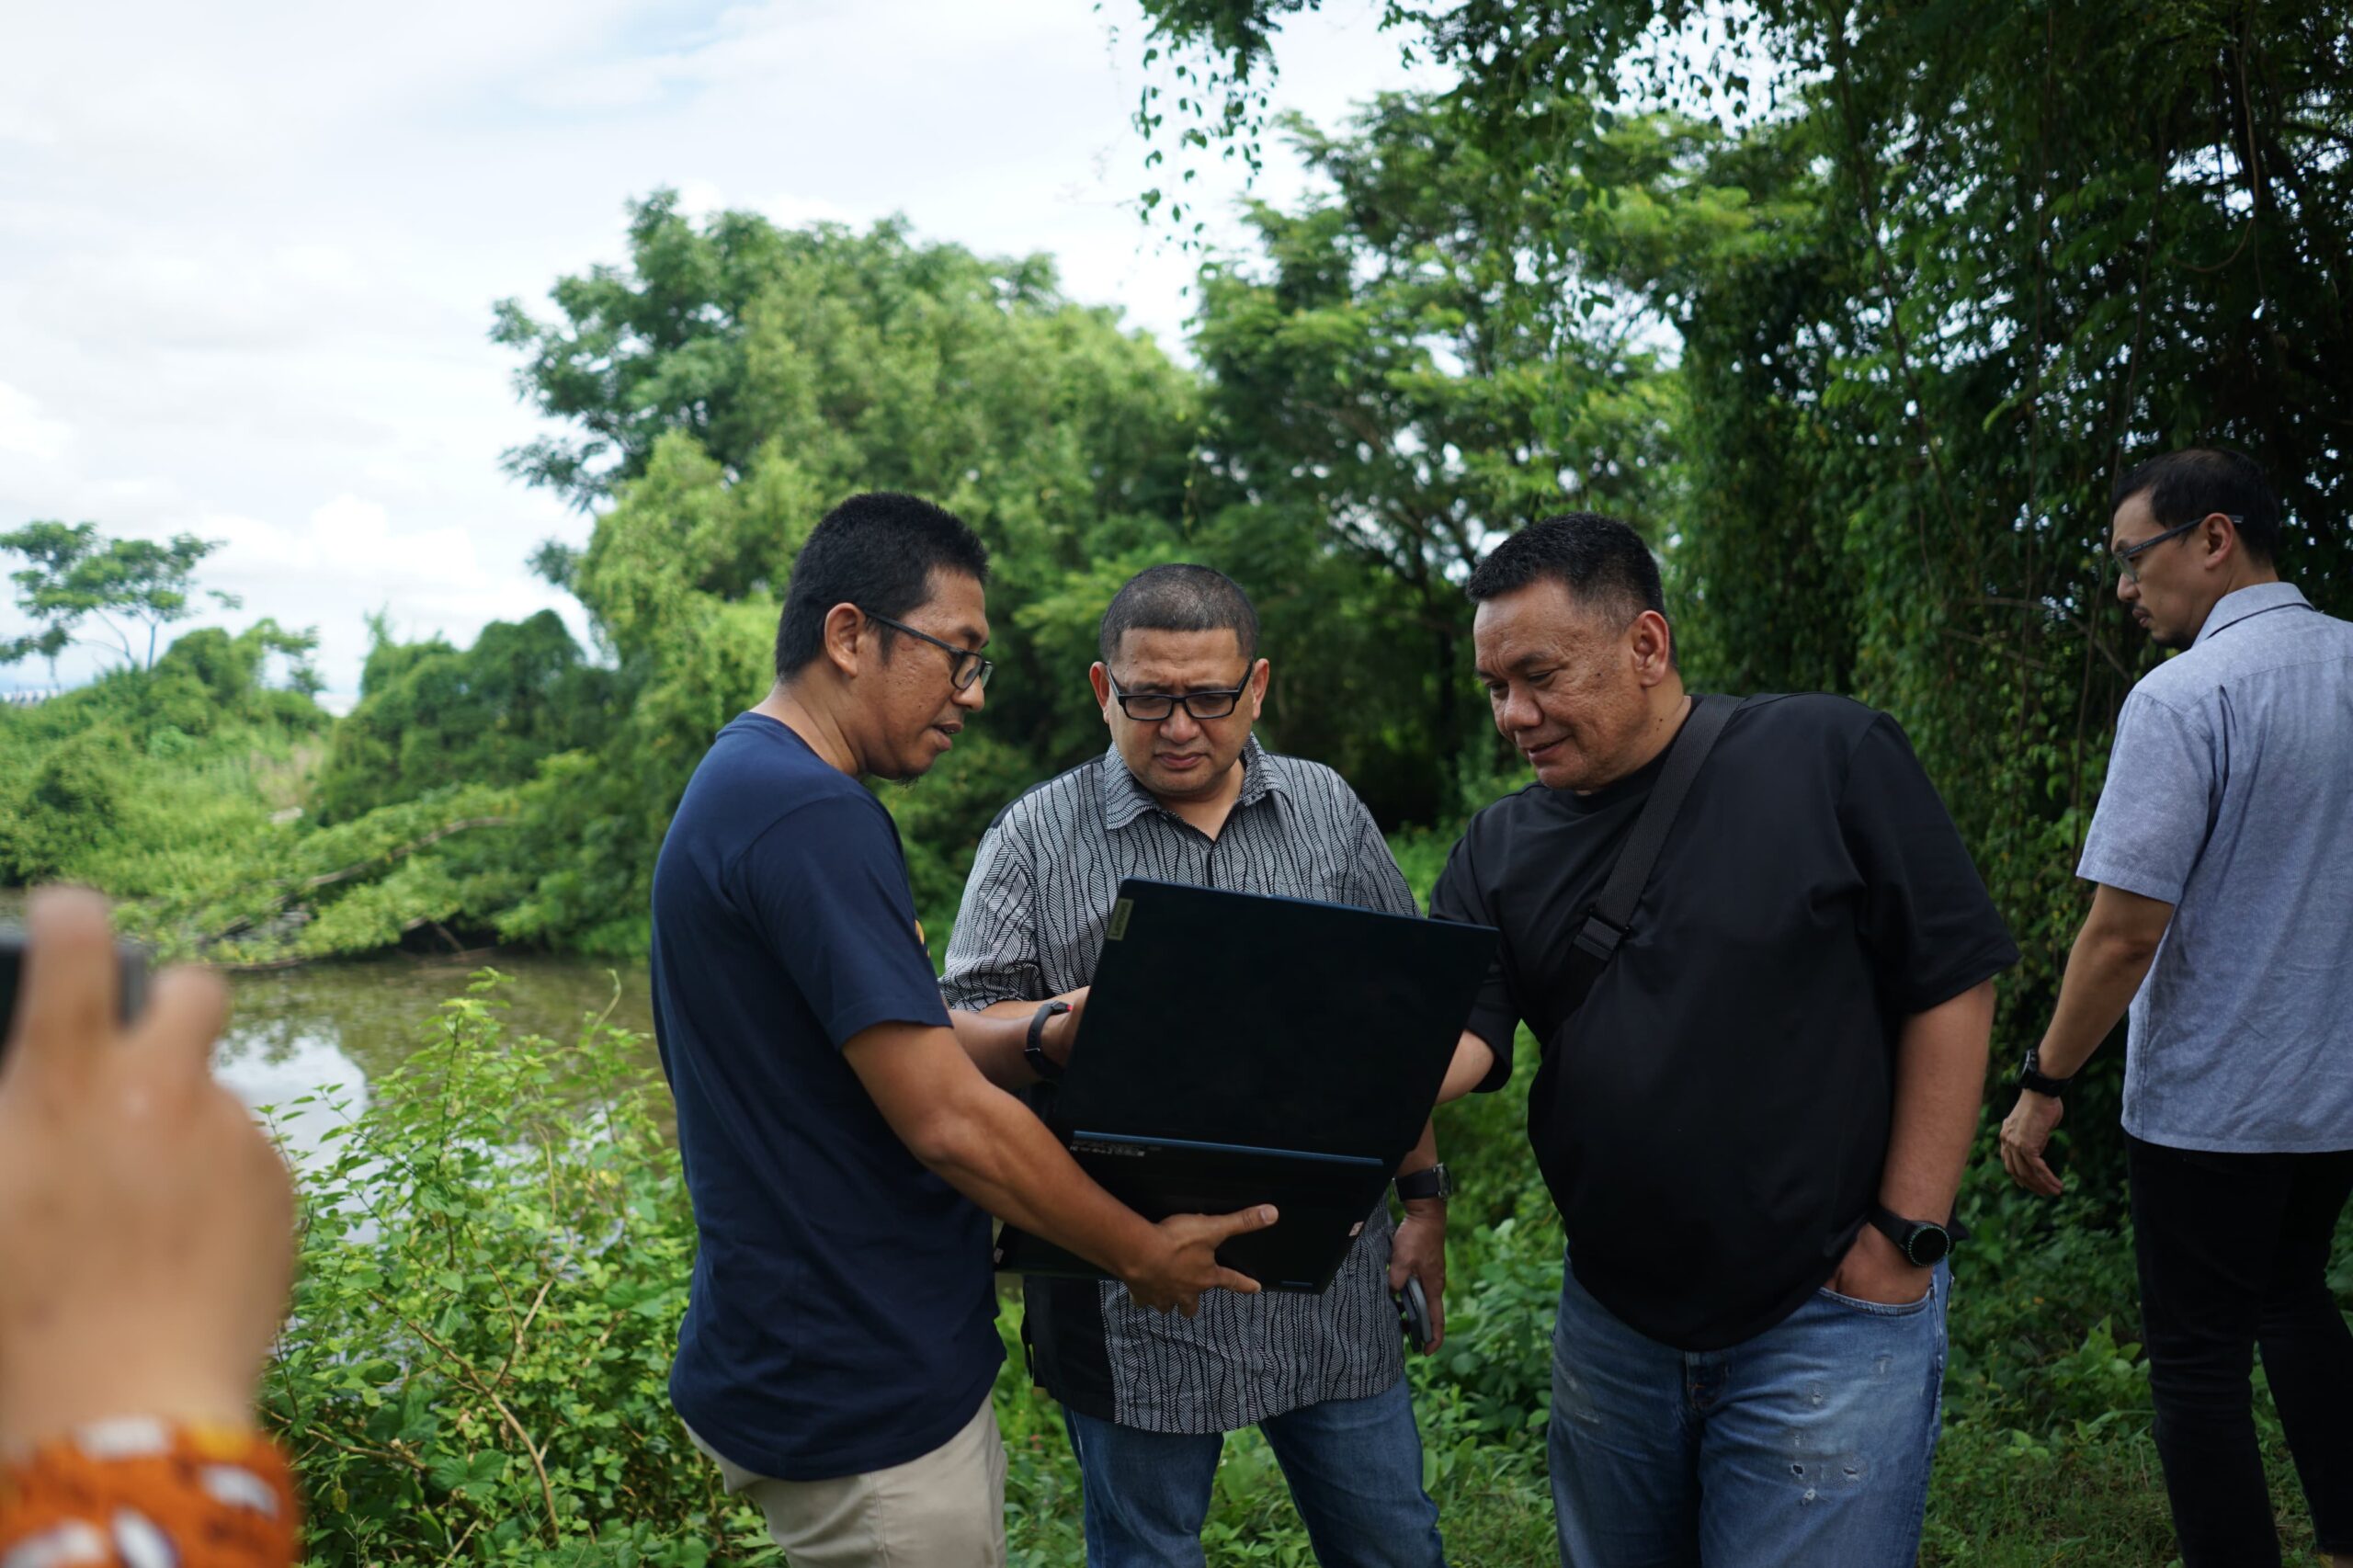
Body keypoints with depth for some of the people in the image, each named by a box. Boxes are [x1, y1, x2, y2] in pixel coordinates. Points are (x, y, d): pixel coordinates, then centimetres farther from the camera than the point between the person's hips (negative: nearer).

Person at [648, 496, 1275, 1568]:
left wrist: (1059, 1023, 5)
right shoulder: (808, 816, -24)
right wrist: (1142, 1256, -12)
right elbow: (949, 1119, -24)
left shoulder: (742, 783, 10)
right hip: (862, 1401, -10)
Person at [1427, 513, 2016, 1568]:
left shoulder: (1830, 758, -10)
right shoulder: (1500, 850, 2)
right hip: (1612, 1318, 5)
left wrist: (1906, 1236, -11)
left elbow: (1952, 986, -9)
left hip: (1826, 1315, -4)